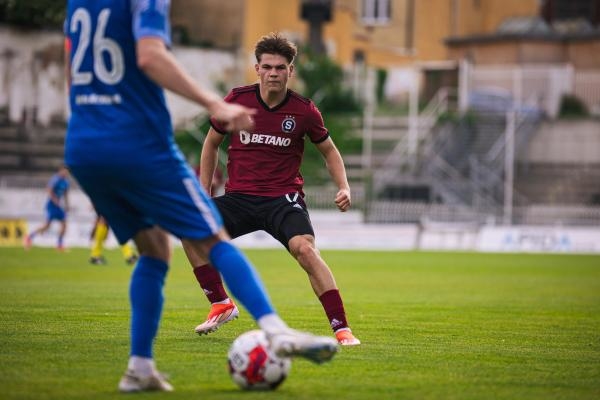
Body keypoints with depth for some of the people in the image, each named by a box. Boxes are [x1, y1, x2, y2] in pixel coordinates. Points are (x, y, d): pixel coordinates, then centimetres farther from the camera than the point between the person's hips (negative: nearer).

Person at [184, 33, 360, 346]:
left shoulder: (304, 110, -4)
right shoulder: (236, 100, -3)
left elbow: (329, 150, 12)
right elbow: (212, 143, 13)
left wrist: (344, 188, -4)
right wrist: (203, 193, 8)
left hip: (283, 198, -2)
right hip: (238, 197, 3)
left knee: (304, 249, -30)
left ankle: (341, 328, -24)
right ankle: (221, 305, 1)